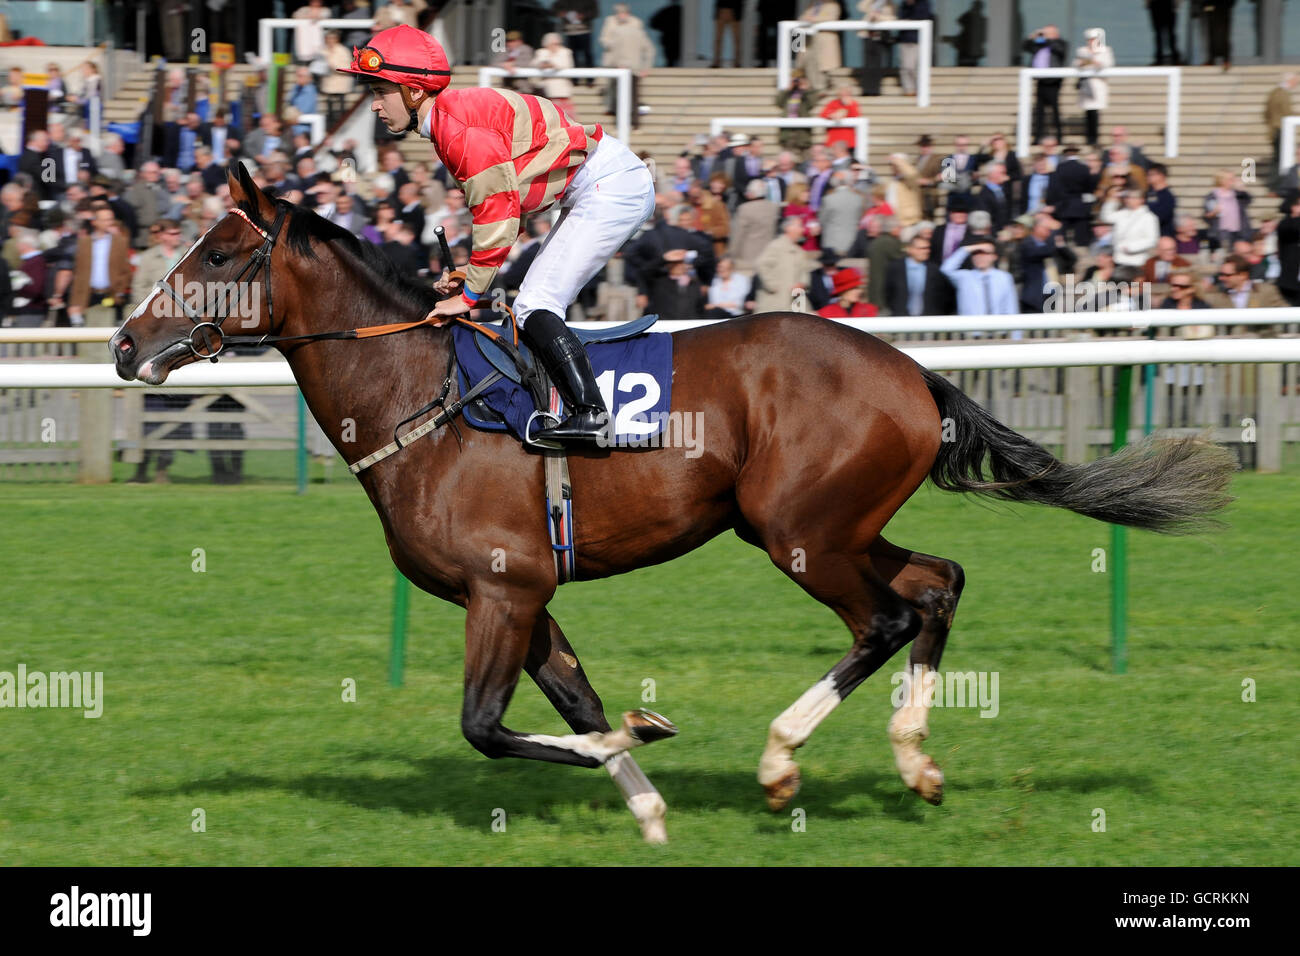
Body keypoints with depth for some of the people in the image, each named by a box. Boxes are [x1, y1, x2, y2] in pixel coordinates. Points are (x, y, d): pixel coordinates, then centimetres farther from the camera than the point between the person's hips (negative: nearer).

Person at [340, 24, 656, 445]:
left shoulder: (461, 126, -19)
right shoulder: (448, 123, 14)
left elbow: (497, 214, -20)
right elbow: (502, 210, 16)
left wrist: (469, 294, -12)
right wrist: (467, 274, 4)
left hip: (611, 186, -11)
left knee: (534, 306, -15)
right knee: (535, 307, 14)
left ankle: (589, 411, -21)